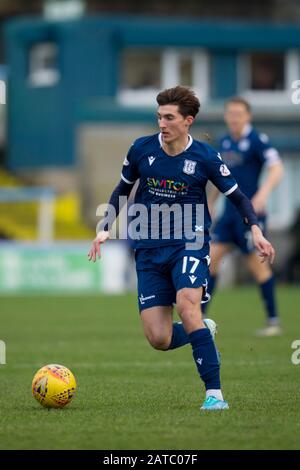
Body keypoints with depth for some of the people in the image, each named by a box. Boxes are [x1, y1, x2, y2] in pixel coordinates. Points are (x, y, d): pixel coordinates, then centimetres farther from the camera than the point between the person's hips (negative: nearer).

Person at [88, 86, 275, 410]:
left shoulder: (205, 157, -6)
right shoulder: (142, 149, -1)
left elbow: (237, 196, 5)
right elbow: (122, 189, 16)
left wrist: (255, 230, -10)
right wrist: (105, 228, 8)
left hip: (189, 244, -3)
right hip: (149, 250, 3)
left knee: (187, 308, -30)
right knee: (158, 340, -7)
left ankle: (215, 393, -25)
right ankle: (200, 334, 29)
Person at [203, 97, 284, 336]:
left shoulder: (257, 140, -10)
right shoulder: (226, 141, 12)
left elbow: (277, 169, -19)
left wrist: (263, 193, -34)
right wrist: (210, 201, 28)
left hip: (250, 211, -7)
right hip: (230, 211, 7)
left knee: (257, 263, -4)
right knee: (212, 256, -1)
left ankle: (273, 321, 7)